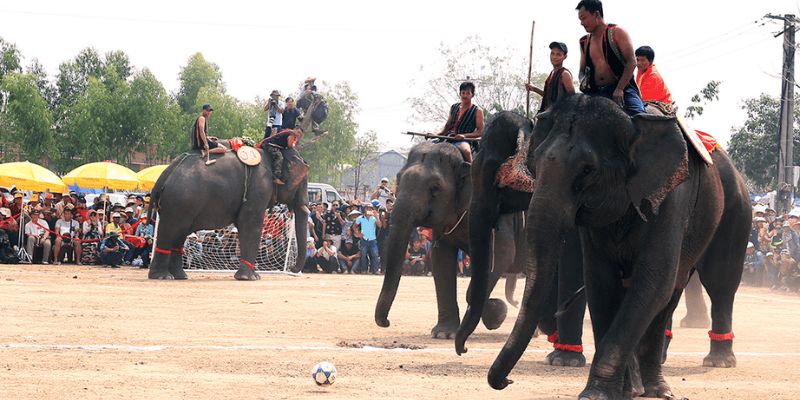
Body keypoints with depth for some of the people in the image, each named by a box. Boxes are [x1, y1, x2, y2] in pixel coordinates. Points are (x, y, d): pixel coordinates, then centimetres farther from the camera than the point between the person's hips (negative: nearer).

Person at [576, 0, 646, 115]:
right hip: (596, 94, 5)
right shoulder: (585, 42, 18)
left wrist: (619, 89, -17)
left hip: (622, 89, -5)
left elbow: (631, 62, -7)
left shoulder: (617, 32, 1)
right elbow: (582, 70, 25)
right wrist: (583, 81, -2)